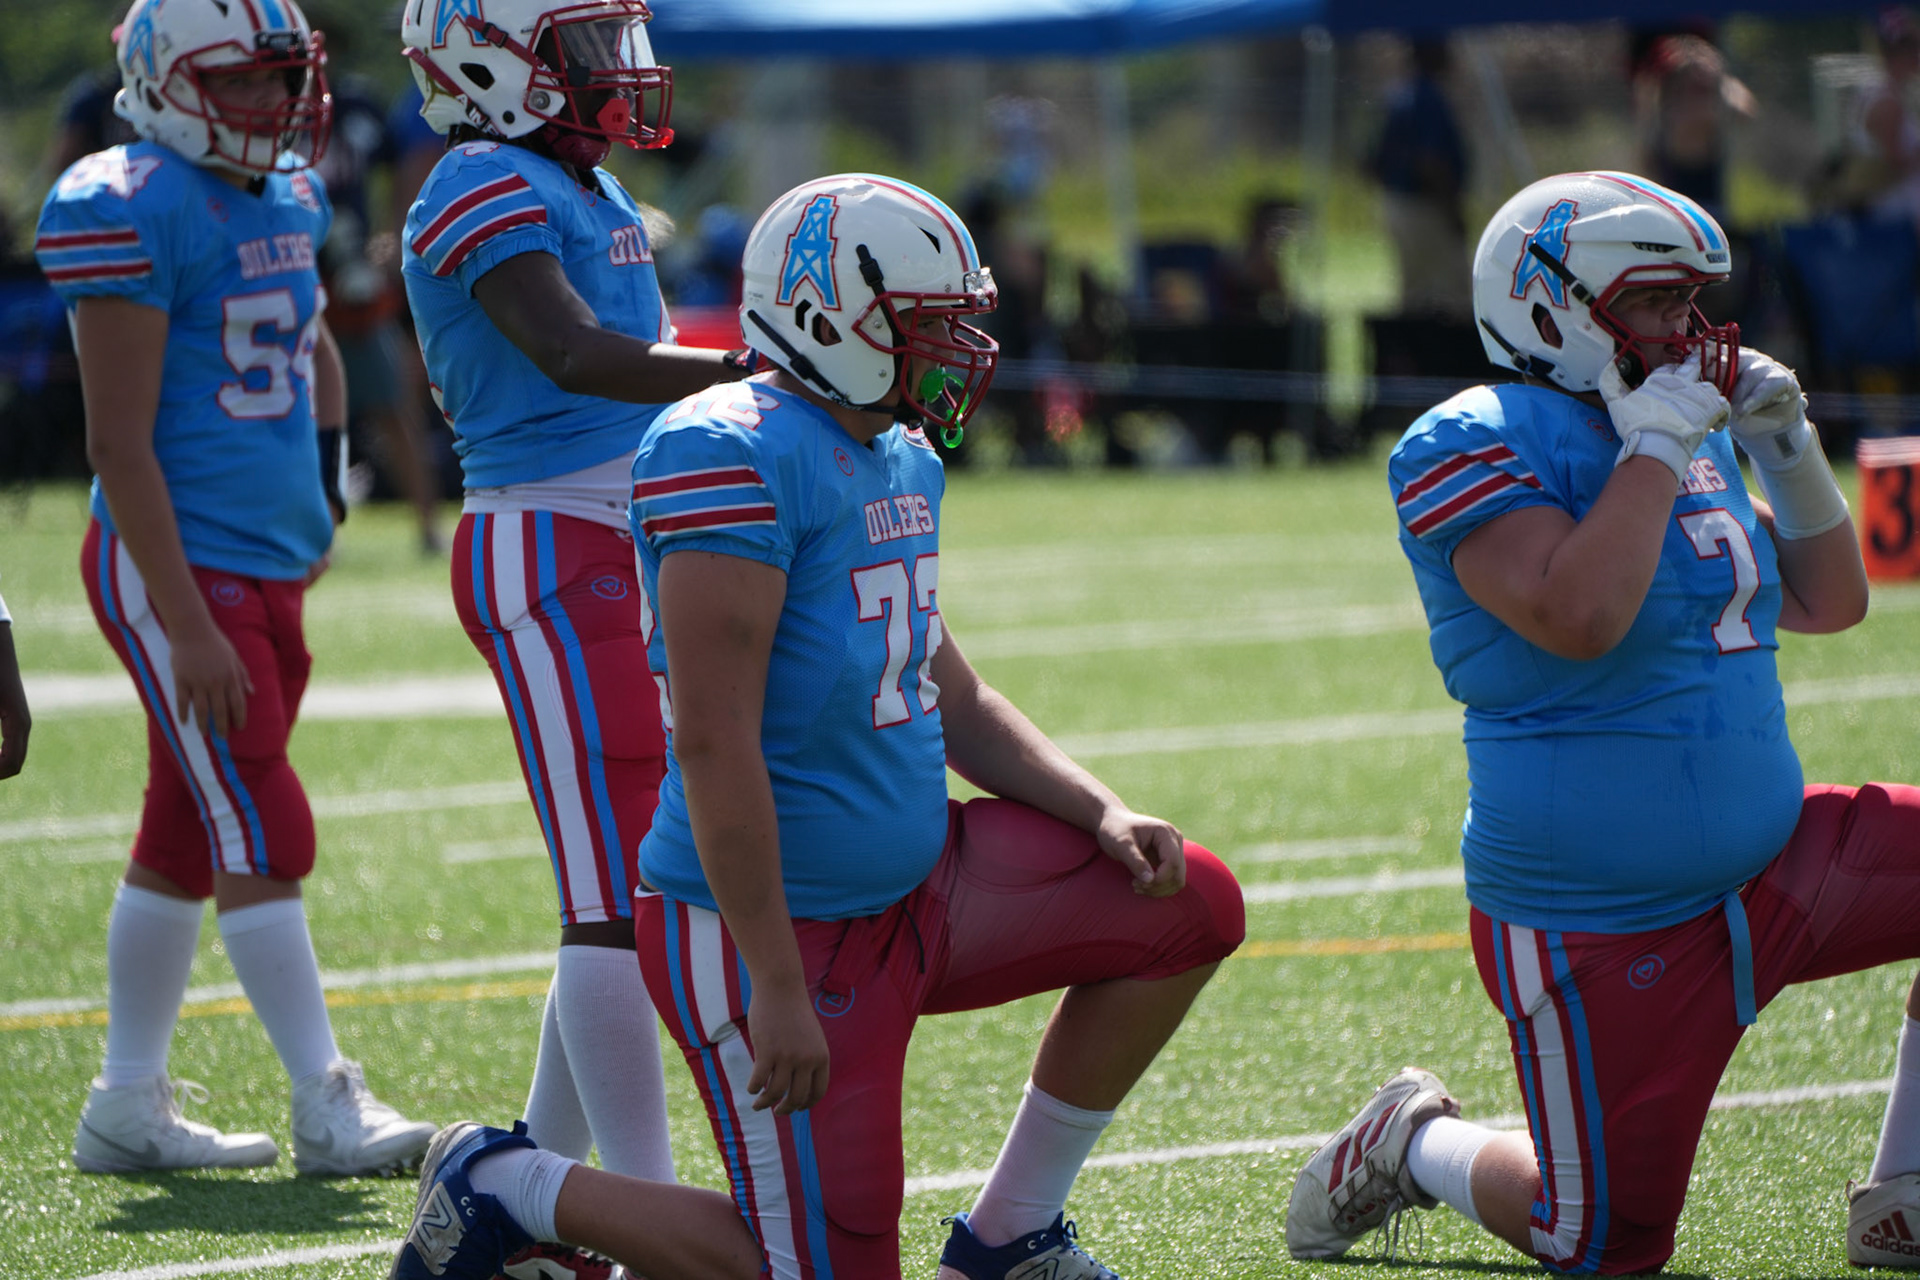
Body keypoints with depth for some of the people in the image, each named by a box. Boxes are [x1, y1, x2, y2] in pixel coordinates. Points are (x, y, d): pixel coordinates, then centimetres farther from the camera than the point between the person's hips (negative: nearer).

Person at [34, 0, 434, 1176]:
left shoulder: (289, 200, 10)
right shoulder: (137, 213, -15)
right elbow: (120, 443, -17)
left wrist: (326, 489, 23)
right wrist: (188, 627, -19)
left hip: (269, 566, 8)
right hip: (175, 565, -8)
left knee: (186, 846, 12)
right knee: (264, 837, -10)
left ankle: (130, 1106, 19)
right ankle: (328, 1106, -8)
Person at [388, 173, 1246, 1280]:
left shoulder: (903, 465, 11)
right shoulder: (736, 459, -20)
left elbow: (955, 701, 20)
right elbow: (714, 742, -24)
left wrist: (1104, 813, 3)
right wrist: (777, 988, -25)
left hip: (909, 886, 9)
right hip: (785, 927, -9)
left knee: (1188, 908, 7)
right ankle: (506, 1189, 11)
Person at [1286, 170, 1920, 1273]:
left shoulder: (1689, 441, 11)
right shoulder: (1477, 447, -15)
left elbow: (1827, 601, 18)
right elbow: (1578, 620, -31)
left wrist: (1788, 450, 4)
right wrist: (1658, 448, -23)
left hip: (1764, 869, 8)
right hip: (1600, 925, -8)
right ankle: (1417, 1146, 28)